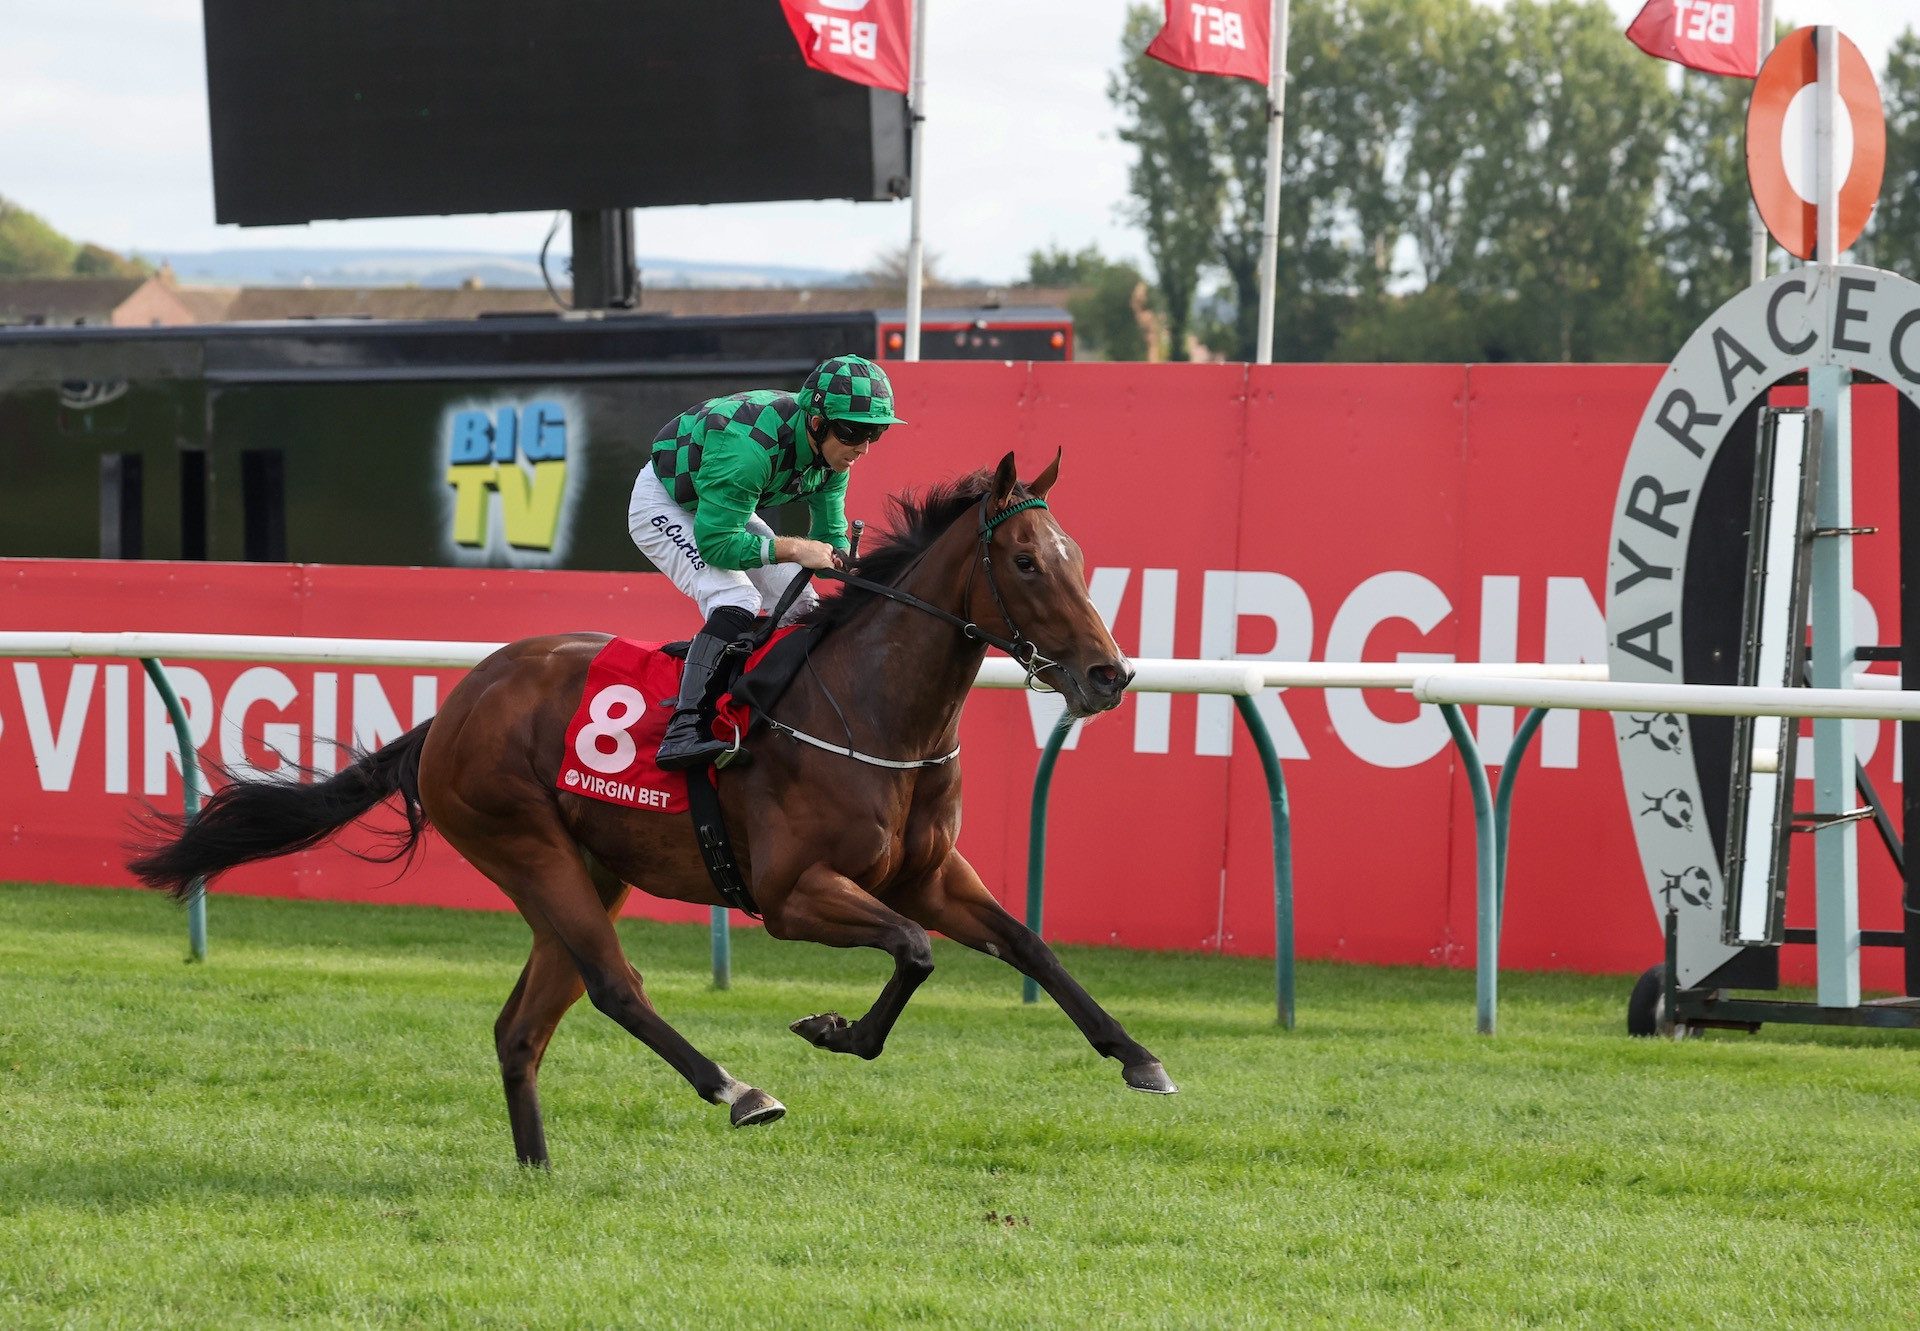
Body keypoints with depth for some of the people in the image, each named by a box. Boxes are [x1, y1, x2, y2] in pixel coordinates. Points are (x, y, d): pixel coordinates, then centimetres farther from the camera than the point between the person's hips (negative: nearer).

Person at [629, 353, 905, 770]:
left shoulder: (832, 452, -14)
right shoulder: (751, 444, -40)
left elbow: (831, 532, -1)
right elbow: (715, 541, -37)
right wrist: (793, 549, -38)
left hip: (720, 508, 9)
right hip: (663, 506, -9)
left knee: (800, 604, 5)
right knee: (736, 601, -29)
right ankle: (682, 731, -39)